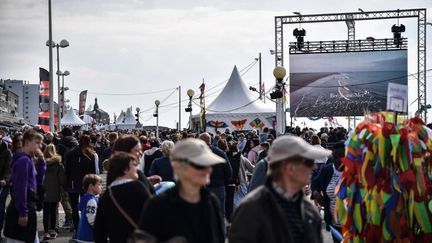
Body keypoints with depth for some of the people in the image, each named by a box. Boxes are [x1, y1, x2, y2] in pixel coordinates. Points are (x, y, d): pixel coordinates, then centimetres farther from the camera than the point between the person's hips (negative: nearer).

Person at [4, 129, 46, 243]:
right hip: (21, 209, -10)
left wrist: (41, 162, 6)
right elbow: (20, 188, -21)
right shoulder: (23, 160, -16)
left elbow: (38, 181, 16)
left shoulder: (29, 160, 13)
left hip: (28, 208, 10)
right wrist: (23, 213, -22)